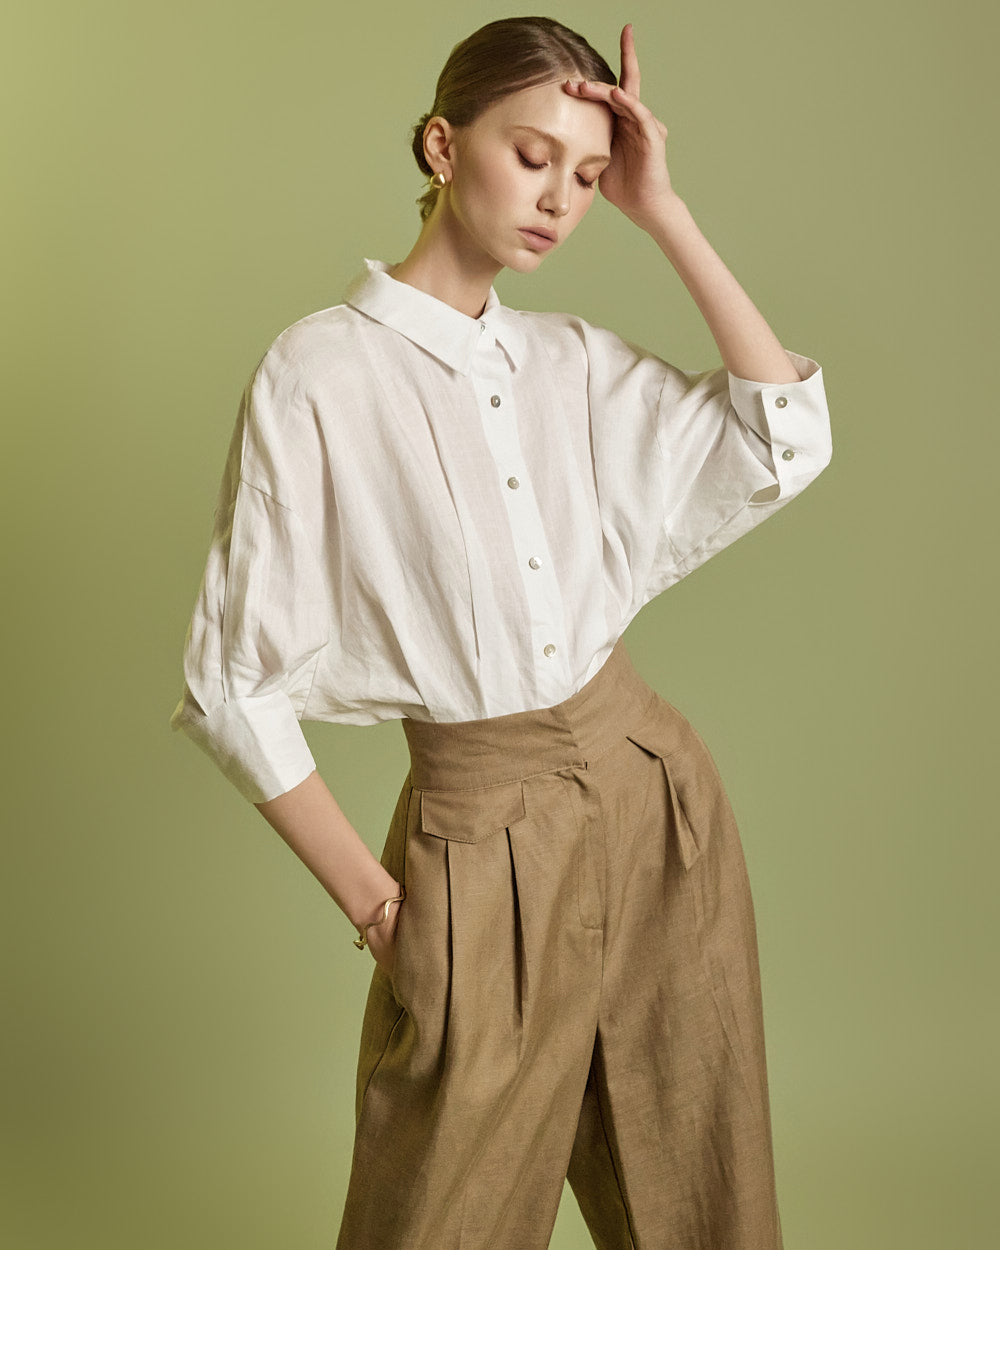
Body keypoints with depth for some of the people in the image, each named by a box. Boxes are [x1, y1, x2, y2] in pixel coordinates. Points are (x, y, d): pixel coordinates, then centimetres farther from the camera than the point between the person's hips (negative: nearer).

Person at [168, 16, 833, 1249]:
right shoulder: (319, 374, -10)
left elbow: (784, 440, -4)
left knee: (695, 1190, 17)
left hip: (650, 791, 5)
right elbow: (234, 685, -9)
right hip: (484, 834, -5)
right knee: (448, 1222, 10)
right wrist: (367, 894, -10)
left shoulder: (578, 362, 6)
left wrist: (664, 215, -4)